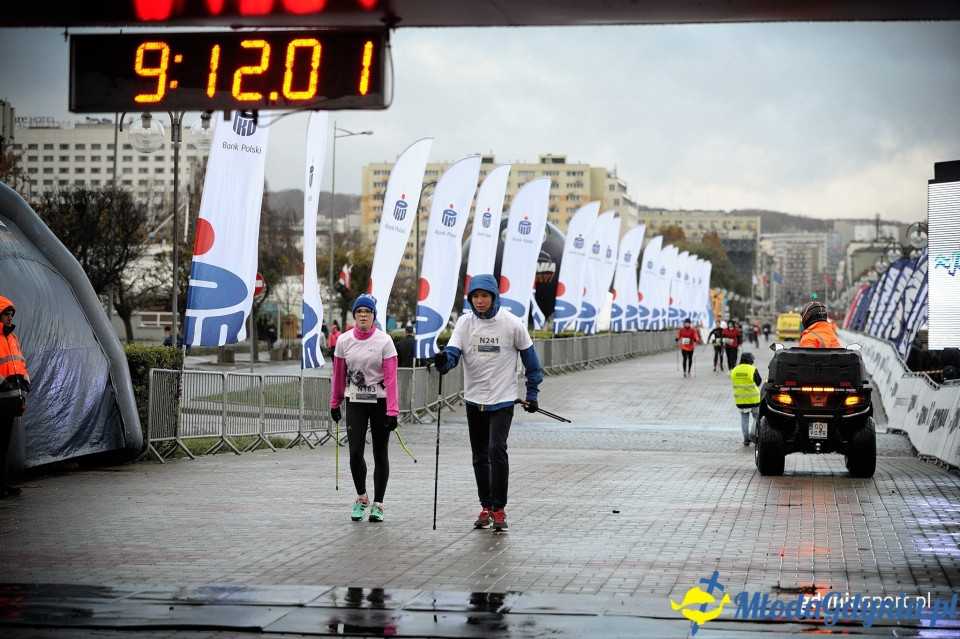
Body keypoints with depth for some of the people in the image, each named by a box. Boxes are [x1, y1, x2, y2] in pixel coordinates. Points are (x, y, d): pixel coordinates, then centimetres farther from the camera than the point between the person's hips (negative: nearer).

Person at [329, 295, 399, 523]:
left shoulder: (384, 341, -9)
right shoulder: (344, 340, 0)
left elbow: (391, 378, -13)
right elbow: (338, 375, 9)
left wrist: (392, 411, -18)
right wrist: (335, 403, 13)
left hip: (380, 402, -2)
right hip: (355, 402, 2)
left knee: (380, 453, 6)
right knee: (355, 453, -8)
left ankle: (377, 504, 17)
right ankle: (361, 498, 16)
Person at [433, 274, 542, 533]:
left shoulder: (511, 323, -8)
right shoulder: (464, 322, 0)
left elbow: (529, 356, 3)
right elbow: (453, 352, -11)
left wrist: (532, 393, 5)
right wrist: (443, 361, -35)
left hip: (503, 399, -4)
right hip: (474, 399, 4)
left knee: (497, 449, -19)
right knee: (479, 456, 11)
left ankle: (499, 509, -11)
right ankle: (486, 508, 24)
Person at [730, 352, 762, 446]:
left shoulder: (734, 370, 2)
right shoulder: (753, 370, -14)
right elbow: (758, 382, -4)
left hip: (740, 400, 4)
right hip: (753, 399, -4)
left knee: (744, 419, 12)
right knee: (757, 417, 11)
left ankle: (746, 438, 10)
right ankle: (753, 434, -1)